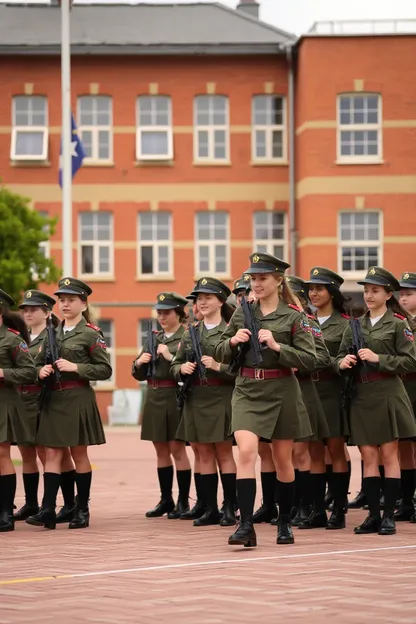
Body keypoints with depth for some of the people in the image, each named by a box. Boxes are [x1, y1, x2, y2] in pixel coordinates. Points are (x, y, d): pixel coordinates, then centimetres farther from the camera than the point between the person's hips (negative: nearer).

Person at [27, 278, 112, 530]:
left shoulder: (91, 334, -4)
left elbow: (105, 370, -7)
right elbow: (38, 363, 18)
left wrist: (76, 367, -17)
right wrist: (41, 371, -5)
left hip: (78, 399, -5)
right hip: (54, 399, 5)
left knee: (79, 453, 3)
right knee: (53, 453, -1)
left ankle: (82, 509, 12)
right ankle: (48, 510, -6)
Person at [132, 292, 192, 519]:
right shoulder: (153, 339, 14)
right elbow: (140, 375, 17)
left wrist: (171, 357, -21)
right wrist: (139, 362, -3)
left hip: (176, 397, -6)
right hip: (154, 397, 6)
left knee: (177, 448, -4)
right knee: (161, 450, 10)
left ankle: (183, 502, 3)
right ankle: (166, 500, 17)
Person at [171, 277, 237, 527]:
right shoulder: (191, 334, 13)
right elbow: (175, 365, 17)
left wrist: (219, 366, -20)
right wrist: (182, 368, -4)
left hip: (222, 398, -5)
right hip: (196, 400, 5)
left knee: (224, 452, -1)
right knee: (205, 454, 7)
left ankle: (230, 509, 5)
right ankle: (210, 509, 11)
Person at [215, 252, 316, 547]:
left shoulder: (294, 316, -4)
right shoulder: (242, 313, 6)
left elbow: (309, 360, -10)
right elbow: (221, 355, 12)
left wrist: (276, 346, -21)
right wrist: (233, 341, -9)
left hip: (281, 392, -2)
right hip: (247, 390, 2)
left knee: (283, 459, 10)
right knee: (246, 451, -16)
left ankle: (285, 523, 27)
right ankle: (246, 526, -18)